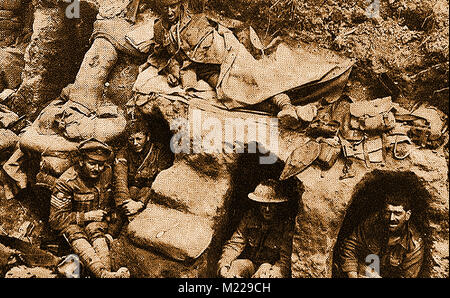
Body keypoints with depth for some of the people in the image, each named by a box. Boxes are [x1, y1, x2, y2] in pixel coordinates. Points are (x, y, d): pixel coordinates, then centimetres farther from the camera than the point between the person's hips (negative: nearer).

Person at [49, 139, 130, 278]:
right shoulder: (66, 182, -19)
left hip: (95, 219, 4)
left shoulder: (107, 172, -5)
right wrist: (85, 216, -21)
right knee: (76, 236, -36)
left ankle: (106, 271, -54)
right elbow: (56, 219, -17)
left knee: (97, 232, -32)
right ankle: (104, 274, -59)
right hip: (70, 221, -3)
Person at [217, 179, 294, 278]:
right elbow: (235, 244, -3)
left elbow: (286, 259, -12)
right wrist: (224, 264, -21)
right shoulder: (250, 217, -1)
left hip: (271, 266, -2)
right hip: (249, 262, 2)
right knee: (234, 267, -29)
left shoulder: (286, 224, -11)